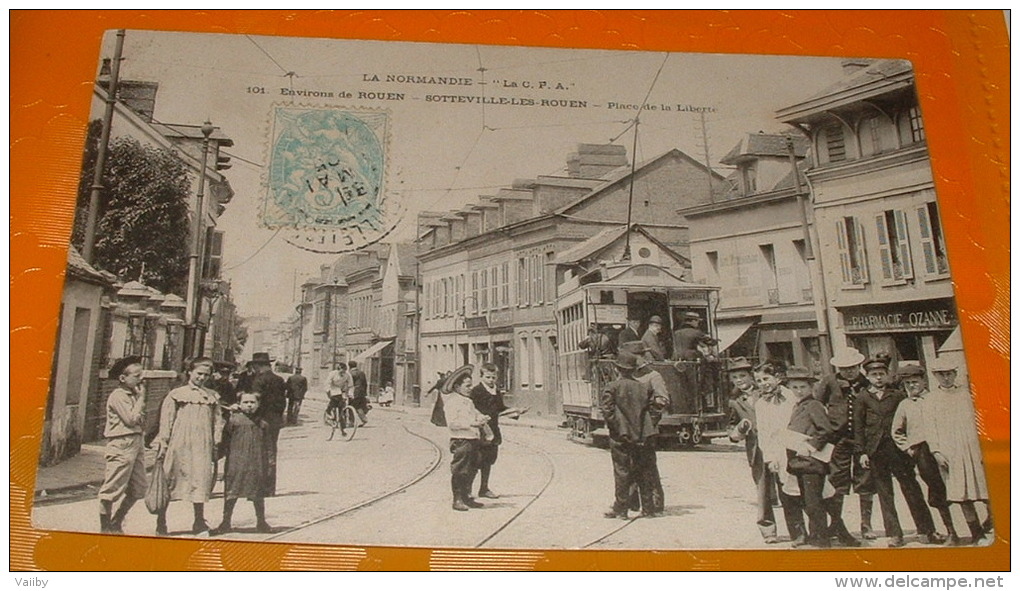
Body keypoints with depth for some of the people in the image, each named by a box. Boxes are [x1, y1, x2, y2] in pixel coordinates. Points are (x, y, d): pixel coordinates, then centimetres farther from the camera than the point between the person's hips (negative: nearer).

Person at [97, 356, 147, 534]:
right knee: (112, 488, 0)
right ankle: (105, 528, 12)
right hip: (121, 444, -9)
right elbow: (131, 419, -19)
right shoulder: (118, 396, -11)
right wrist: (141, 397, -11)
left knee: (138, 488, 11)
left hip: (136, 442, 9)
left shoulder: (134, 394, 16)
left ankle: (116, 524, 25)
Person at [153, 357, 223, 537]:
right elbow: (166, 421, 2)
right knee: (169, 481, 6)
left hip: (202, 446, 2)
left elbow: (217, 421, 12)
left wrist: (216, 446, 6)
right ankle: (161, 522, 20)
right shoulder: (176, 394, 3)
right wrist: (162, 443, -3)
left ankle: (199, 523, 11)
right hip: (178, 445, -2)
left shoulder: (213, 397, 11)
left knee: (200, 481, -1)